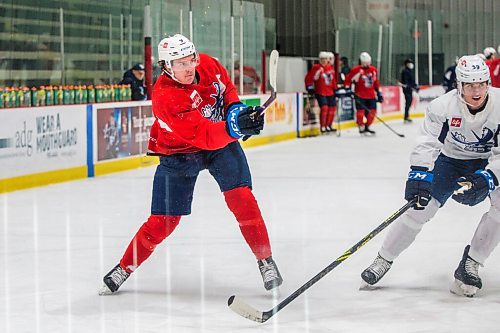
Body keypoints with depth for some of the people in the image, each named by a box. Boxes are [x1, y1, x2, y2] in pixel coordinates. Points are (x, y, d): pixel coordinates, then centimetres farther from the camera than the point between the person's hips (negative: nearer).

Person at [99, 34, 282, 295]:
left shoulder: (207, 65, -15)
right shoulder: (164, 97, -32)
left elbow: (226, 86, 9)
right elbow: (203, 135, -39)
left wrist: (236, 108, -10)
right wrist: (234, 128, -54)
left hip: (221, 143, 4)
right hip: (178, 153, -3)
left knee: (241, 197, -15)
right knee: (164, 220, -1)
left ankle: (266, 261, -4)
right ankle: (125, 267, 18)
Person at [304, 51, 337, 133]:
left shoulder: (330, 68, 9)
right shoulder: (316, 68, -9)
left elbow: (333, 80, 18)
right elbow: (308, 78, -5)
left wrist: (335, 89, 17)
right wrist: (309, 87, -9)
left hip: (330, 93, 6)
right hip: (320, 92, -6)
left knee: (332, 108, 9)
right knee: (324, 107, -17)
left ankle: (328, 126, 23)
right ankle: (322, 127, -9)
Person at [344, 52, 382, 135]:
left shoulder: (373, 70, 8)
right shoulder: (356, 70, -9)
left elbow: (376, 83, 18)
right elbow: (348, 79, -4)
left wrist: (379, 93, 17)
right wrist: (348, 89, -12)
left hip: (371, 95, 5)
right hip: (360, 95, -5)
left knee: (372, 111, 1)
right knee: (361, 111, -12)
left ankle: (367, 126, 20)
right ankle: (361, 127, 6)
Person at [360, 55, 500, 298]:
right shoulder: (443, 106, -26)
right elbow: (427, 143, -26)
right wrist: (420, 175, -41)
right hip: (451, 159, 0)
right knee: (421, 206, -11)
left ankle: (470, 265, -12)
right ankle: (383, 260, 8)